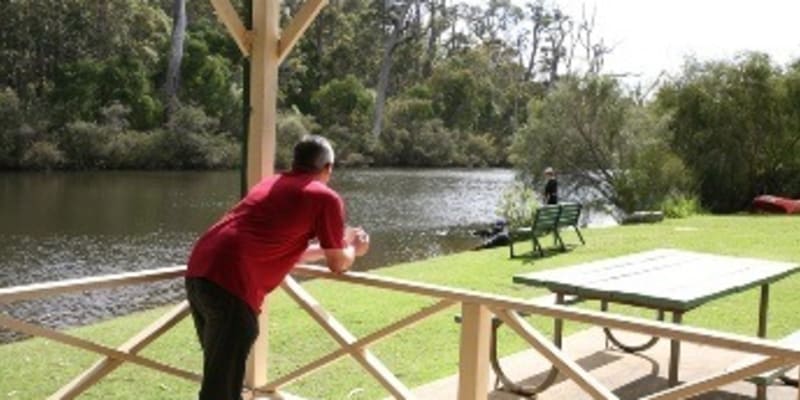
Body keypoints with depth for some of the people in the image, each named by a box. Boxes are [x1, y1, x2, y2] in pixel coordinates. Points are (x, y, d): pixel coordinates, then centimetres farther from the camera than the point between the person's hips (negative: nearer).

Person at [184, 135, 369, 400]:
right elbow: (338, 265, 14)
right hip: (231, 282, -8)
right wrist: (354, 249, 35)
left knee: (220, 375, 24)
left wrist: (330, 244, 48)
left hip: (200, 271, 8)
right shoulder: (326, 198, 4)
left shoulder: (271, 183, 28)